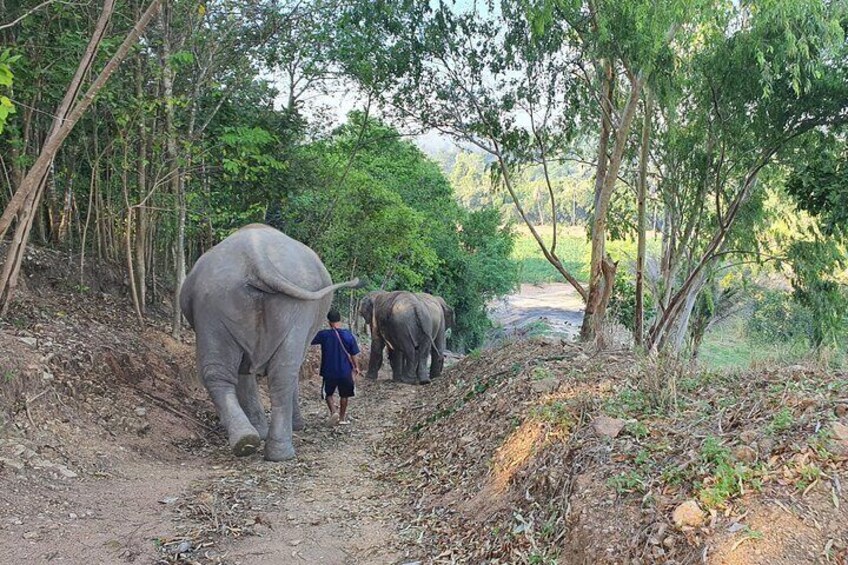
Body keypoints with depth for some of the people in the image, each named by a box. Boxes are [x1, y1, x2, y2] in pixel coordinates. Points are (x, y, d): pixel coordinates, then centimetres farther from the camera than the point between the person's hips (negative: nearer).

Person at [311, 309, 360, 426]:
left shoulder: (324, 335, -12)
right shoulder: (348, 335, -9)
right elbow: (353, 354, -1)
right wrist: (356, 367, 14)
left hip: (329, 371, -1)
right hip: (345, 371, 1)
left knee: (328, 394, 17)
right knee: (344, 395, 19)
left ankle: (333, 412, -6)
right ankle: (342, 418, 26)